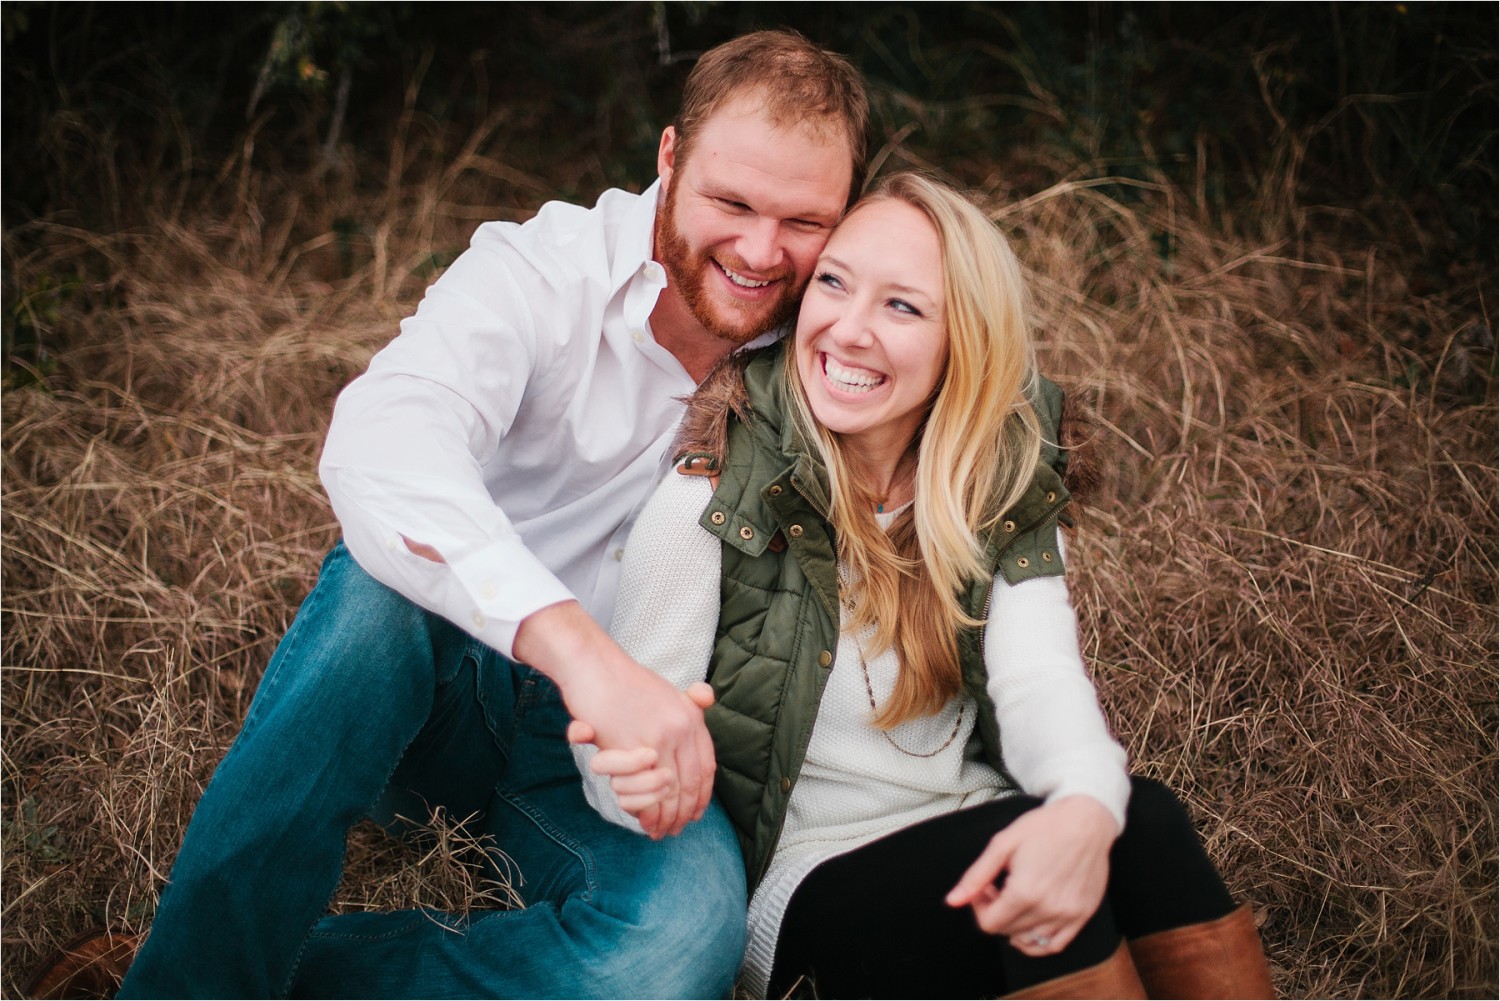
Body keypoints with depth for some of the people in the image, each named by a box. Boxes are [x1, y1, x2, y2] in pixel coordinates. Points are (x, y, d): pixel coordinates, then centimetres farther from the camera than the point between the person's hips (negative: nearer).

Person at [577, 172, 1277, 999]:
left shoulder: (1006, 483, 0)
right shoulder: (714, 495, -14)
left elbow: (1039, 674, -15)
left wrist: (1086, 804, -36)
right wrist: (646, 777, -38)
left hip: (976, 837, 4)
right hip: (802, 878, -4)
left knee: (1141, 824, -26)